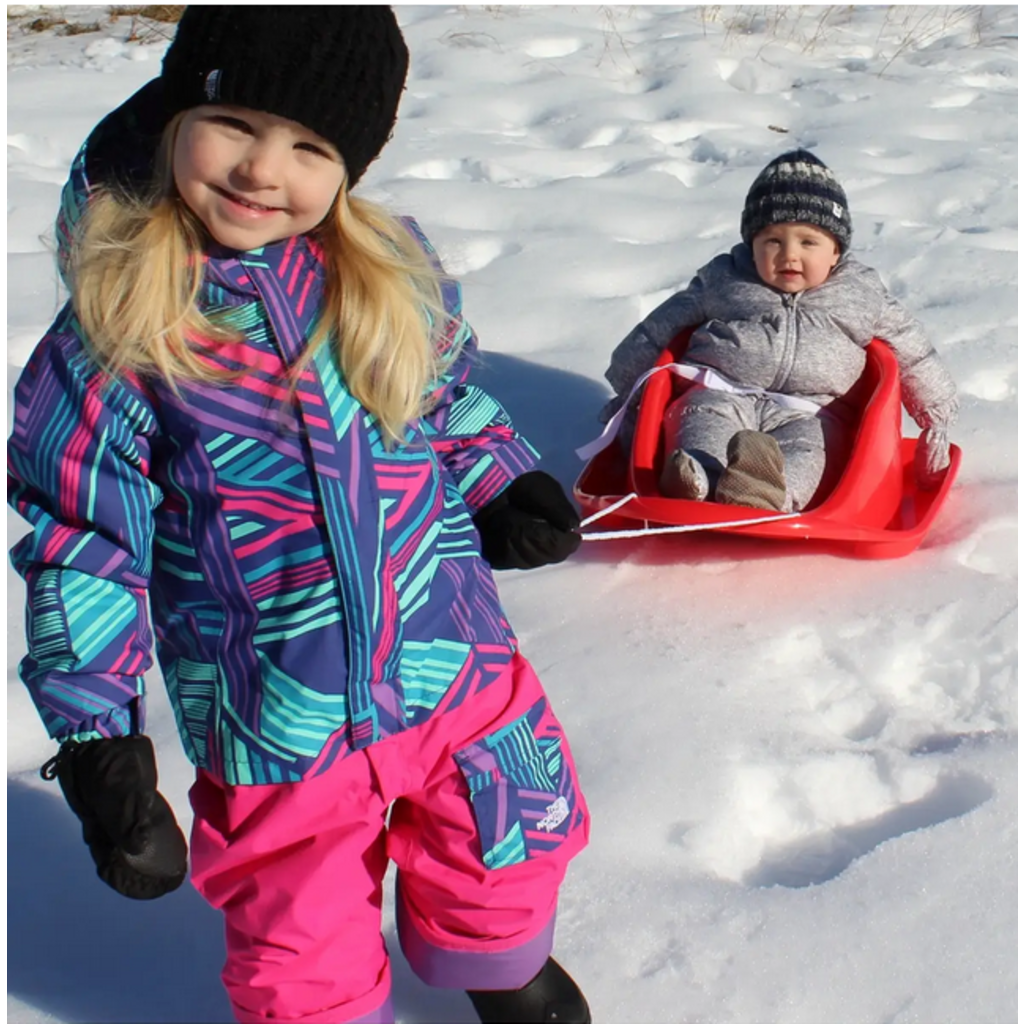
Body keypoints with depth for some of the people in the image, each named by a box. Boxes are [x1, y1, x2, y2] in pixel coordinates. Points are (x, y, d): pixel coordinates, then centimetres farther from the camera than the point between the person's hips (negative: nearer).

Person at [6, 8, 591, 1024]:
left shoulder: (391, 272, -5)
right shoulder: (116, 330, -16)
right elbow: (81, 546, -12)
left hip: (452, 663, 4)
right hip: (273, 728, -3)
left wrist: (502, 484, 6)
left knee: (507, 847, 24)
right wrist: (95, 736, -15)